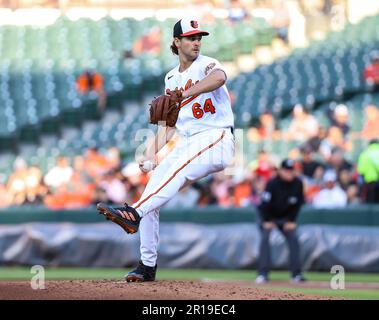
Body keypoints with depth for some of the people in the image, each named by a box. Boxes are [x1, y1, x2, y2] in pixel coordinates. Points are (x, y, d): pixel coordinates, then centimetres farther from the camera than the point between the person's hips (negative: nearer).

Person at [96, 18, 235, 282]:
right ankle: (147, 266, 3)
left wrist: (184, 94, -48)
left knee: (177, 169, -36)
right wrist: (152, 153, 4)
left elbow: (219, 77, -33)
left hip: (217, 139, -7)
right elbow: (169, 123, 20)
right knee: (150, 197, -3)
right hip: (188, 142, 7)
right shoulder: (171, 78, 16)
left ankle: (134, 214, -46)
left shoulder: (206, 65, -5)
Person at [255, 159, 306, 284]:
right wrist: (267, 221, -17)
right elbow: (265, 203, -21)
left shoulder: (298, 183, -15)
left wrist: (291, 221, -5)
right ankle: (263, 274, -20)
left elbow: (298, 203, -4)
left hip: (285, 217, 4)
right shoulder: (272, 184, -27)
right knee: (265, 239, -19)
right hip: (268, 216, -4)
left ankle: (296, 274, -4)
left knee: (293, 239, -8)